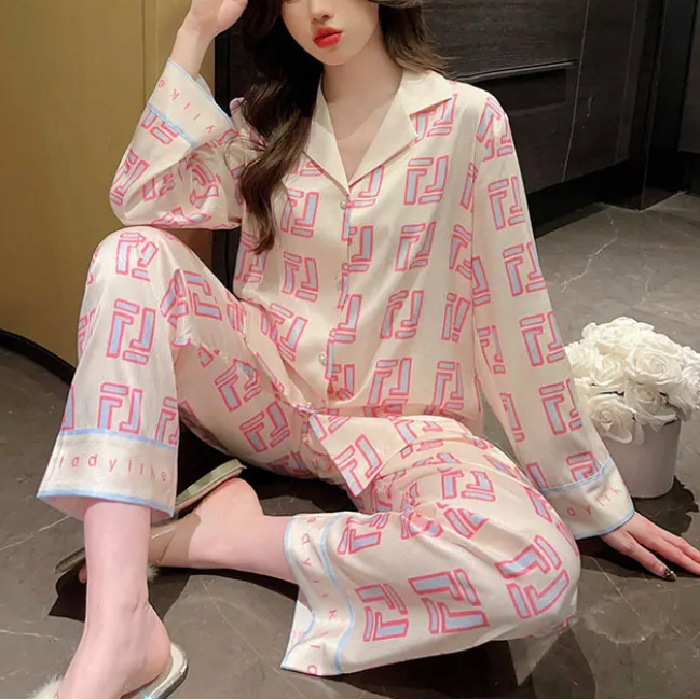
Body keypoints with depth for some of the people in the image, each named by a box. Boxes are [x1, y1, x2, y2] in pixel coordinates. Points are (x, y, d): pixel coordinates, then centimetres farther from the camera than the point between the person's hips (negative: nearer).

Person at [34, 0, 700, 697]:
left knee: (541, 567, -32)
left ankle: (232, 538, -17)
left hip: (399, 422, -2)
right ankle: (117, 632, -32)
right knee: (134, 255, -22)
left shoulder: (465, 118, -4)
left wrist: (593, 496, -2)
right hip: (265, 395, 3)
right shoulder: (264, 123, 8)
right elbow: (140, 203, -8)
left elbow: (513, 308, -4)